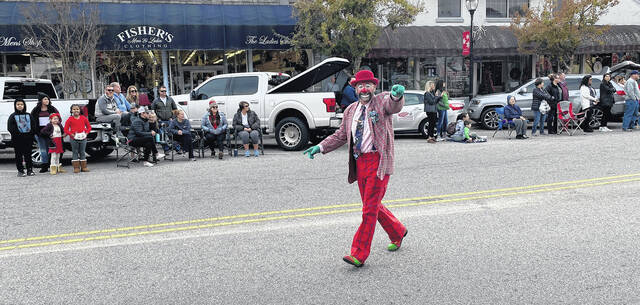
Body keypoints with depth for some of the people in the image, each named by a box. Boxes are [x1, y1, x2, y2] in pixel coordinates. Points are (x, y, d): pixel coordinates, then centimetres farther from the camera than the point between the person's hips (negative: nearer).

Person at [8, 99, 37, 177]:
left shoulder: (28, 115, 11)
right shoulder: (13, 116, 3)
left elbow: (34, 125, 8)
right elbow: (10, 127, -4)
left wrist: (31, 134, -4)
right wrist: (17, 134, -12)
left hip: (28, 139, 2)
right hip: (17, 140, -2)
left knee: (28, 154, 5)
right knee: (19, 155, 1)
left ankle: (29, 170, 11)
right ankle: (20, 171, 7)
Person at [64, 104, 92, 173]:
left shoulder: (84, 118, 6)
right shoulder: (70, 119, -1)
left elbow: (89, 127, 12)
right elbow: (66, 129, 0)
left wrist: (86, 133, -4)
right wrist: (71, 134, -12)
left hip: (83, 138, 2)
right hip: (74, 139, -2)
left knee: (82, 152, 8)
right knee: (75, 152, 3)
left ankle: (84, 167, 13)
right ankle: (76, 167, 7)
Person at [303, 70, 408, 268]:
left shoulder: (382, 101, -2)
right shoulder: (351, 110, 15)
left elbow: (394, 106, -25)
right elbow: (340, 136, 21)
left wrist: (397, 95, -49)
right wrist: (320, 147, 8)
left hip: (378, 161, -7)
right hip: (360, 162, 7)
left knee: (370, 209, -7)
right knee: (372, 206, 16)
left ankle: (359, 255, -3)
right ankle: (398, 232, 40)